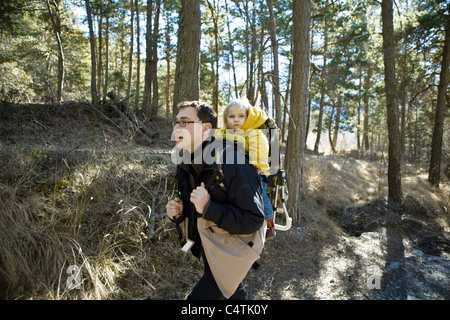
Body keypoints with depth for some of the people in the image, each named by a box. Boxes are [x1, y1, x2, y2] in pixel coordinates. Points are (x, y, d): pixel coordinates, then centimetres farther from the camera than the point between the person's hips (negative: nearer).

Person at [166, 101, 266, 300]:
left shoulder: (233, 165, -31)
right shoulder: (186, 165, -4)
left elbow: (254, 220, -30)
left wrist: (208, 208, -37)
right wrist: (178, 211, -12)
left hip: (233, 251, -8)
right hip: (208, 247, 8)